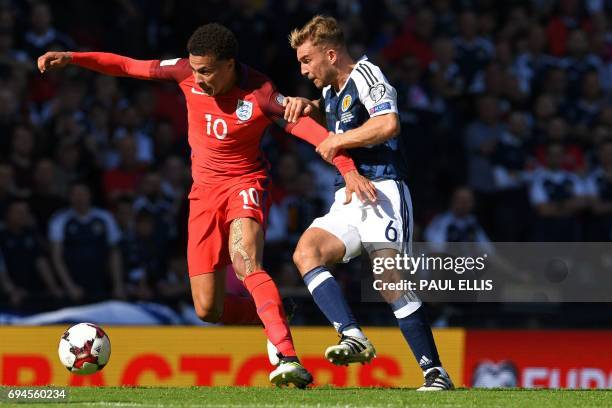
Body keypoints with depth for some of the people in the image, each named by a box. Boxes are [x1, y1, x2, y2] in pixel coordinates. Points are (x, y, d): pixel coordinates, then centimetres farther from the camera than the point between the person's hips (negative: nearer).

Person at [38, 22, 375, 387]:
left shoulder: (260, 94, -20)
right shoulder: (188, 74, -7)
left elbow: (310, 128, -24)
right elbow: (127, 66, 1)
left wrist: (348, 168, -37)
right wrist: (71, 58, -5)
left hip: (246, 183, -5)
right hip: (205, 190, 5)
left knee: (246, 265, -34)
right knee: (208, 309, -1)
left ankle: (289, 362, -39)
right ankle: (273, 316, 28)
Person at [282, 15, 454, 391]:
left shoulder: (364, 74, -5)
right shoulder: (333, 89, 22)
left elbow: (389, 124, -22)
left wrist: (337, 141, -11)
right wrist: (305, 106, 22)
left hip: (381, 191, -9)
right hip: (347, 201, 9)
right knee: (306, 253, -18)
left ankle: (436, 372, -14)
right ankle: (353, 336, -30)